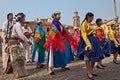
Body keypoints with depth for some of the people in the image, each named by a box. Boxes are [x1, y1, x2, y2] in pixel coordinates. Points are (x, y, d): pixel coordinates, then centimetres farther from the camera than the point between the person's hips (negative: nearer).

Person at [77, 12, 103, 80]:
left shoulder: (89, 24, 15)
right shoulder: (84, 24, -10)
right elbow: (84, 35, -18)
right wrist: (88, 44, -26)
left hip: (92, 40, 9)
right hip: (86, 41, -9)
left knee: (95, 56, 9)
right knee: (87, 57, -6)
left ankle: (91, 71, 20)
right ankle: (89, 73, -1)